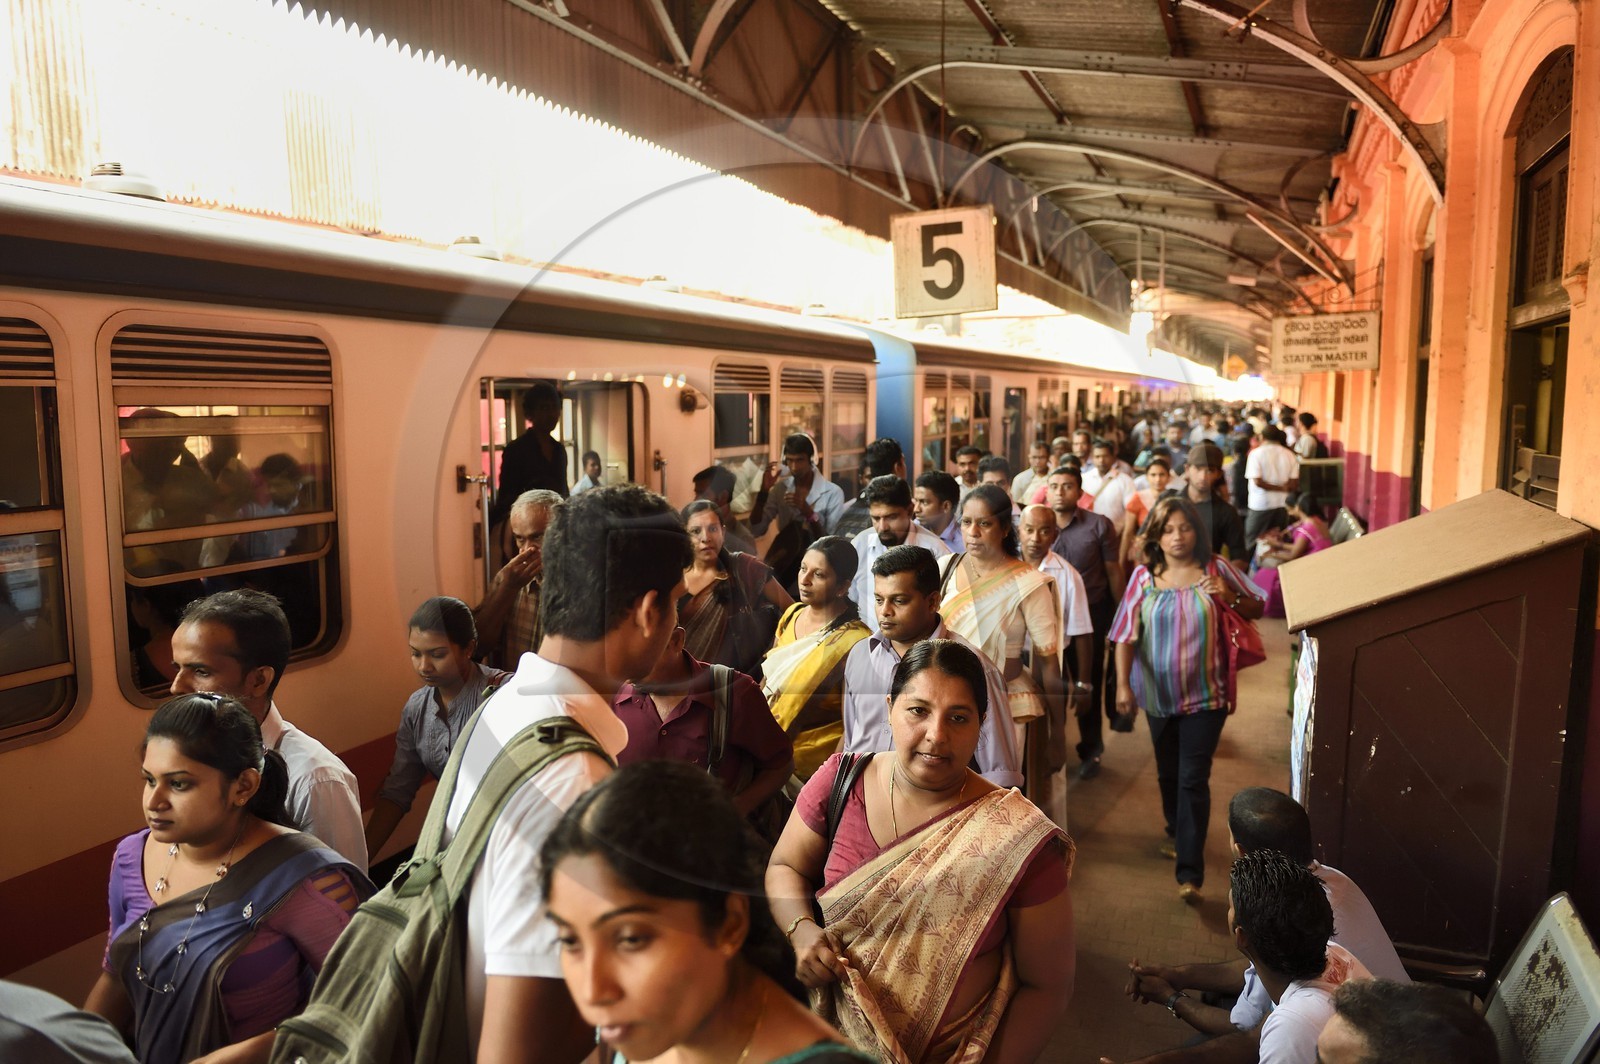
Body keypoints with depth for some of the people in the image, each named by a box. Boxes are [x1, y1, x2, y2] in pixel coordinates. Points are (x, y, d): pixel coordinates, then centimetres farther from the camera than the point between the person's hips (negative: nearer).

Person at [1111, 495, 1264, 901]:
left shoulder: (1216, 570, -5)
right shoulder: (1144, 577, -4)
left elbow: (1257, 609, 5)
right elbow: (1126, 636, -6)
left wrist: (1231, 598, -16)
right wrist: (1123, 684, -15)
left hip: (1205, 696, -2)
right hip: (1158, 694, 2)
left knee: (1193, 780, -7)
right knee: (1168, 774, 19)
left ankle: (1190, 873, -2)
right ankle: (1177, 833, 46)